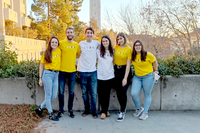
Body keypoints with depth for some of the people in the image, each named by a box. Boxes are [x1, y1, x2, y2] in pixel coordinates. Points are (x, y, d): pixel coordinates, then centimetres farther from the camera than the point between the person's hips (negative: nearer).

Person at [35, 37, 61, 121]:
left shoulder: (59, 51, 7)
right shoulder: (46, 53, -2)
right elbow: (41, 66, 1)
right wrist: (40, 78, -2)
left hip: (56, 74, 5)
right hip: (47, 74, -5)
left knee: (54, 96, 6)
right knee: (48, 95, 0)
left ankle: (40, 108, 25)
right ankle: (51, 114, 14)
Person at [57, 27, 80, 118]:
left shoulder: (77, 45, 7)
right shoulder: (61, 43, -2)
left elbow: (79, 55, 20)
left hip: (72, 71, 3)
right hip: (62, 71, -2)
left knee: (71, 92, 9)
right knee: (61, 92, 3)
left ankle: (70, 110, 23)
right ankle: (61, 110, 17)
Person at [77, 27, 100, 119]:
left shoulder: (96, 43, 3)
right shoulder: (81, 43, 4)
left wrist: (97, 59, 10)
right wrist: (76, 63, 8)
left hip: (93, 71, -1)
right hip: (83, 71, 1)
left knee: (94, 93, -1)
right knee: (84, 93, 8)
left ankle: (93, 111, 11)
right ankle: (86, 110, 21)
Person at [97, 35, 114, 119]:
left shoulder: (112, 52, 7)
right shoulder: (98, 51, 1)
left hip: (110, 76, 2)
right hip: (100, 76, -1)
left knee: (107, 94, 7)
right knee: (101, 94, 0)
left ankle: (105, 110, 20)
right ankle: (103, 111, 12)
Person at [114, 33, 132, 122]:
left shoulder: (129, 49, -10)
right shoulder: (116, 48, 4)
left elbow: (128, 64, -14)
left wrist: (125, 78, -17)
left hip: (124, 71, -5)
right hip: (116, 70, 5)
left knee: (123, 91, -4)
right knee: (118, 92, 10)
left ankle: (122, 113, 9)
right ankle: (122, 108, 30)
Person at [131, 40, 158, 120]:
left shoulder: (148, 55, -10)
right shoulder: (132, 56, -2)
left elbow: (155, 61, 4)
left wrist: (156, 71, 3)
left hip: (148, 76, -3)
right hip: (137, 77, 3)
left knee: (147, 95, 5)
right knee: (133, 94, -8)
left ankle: (145, 113, 17)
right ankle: (138, 108, 18)